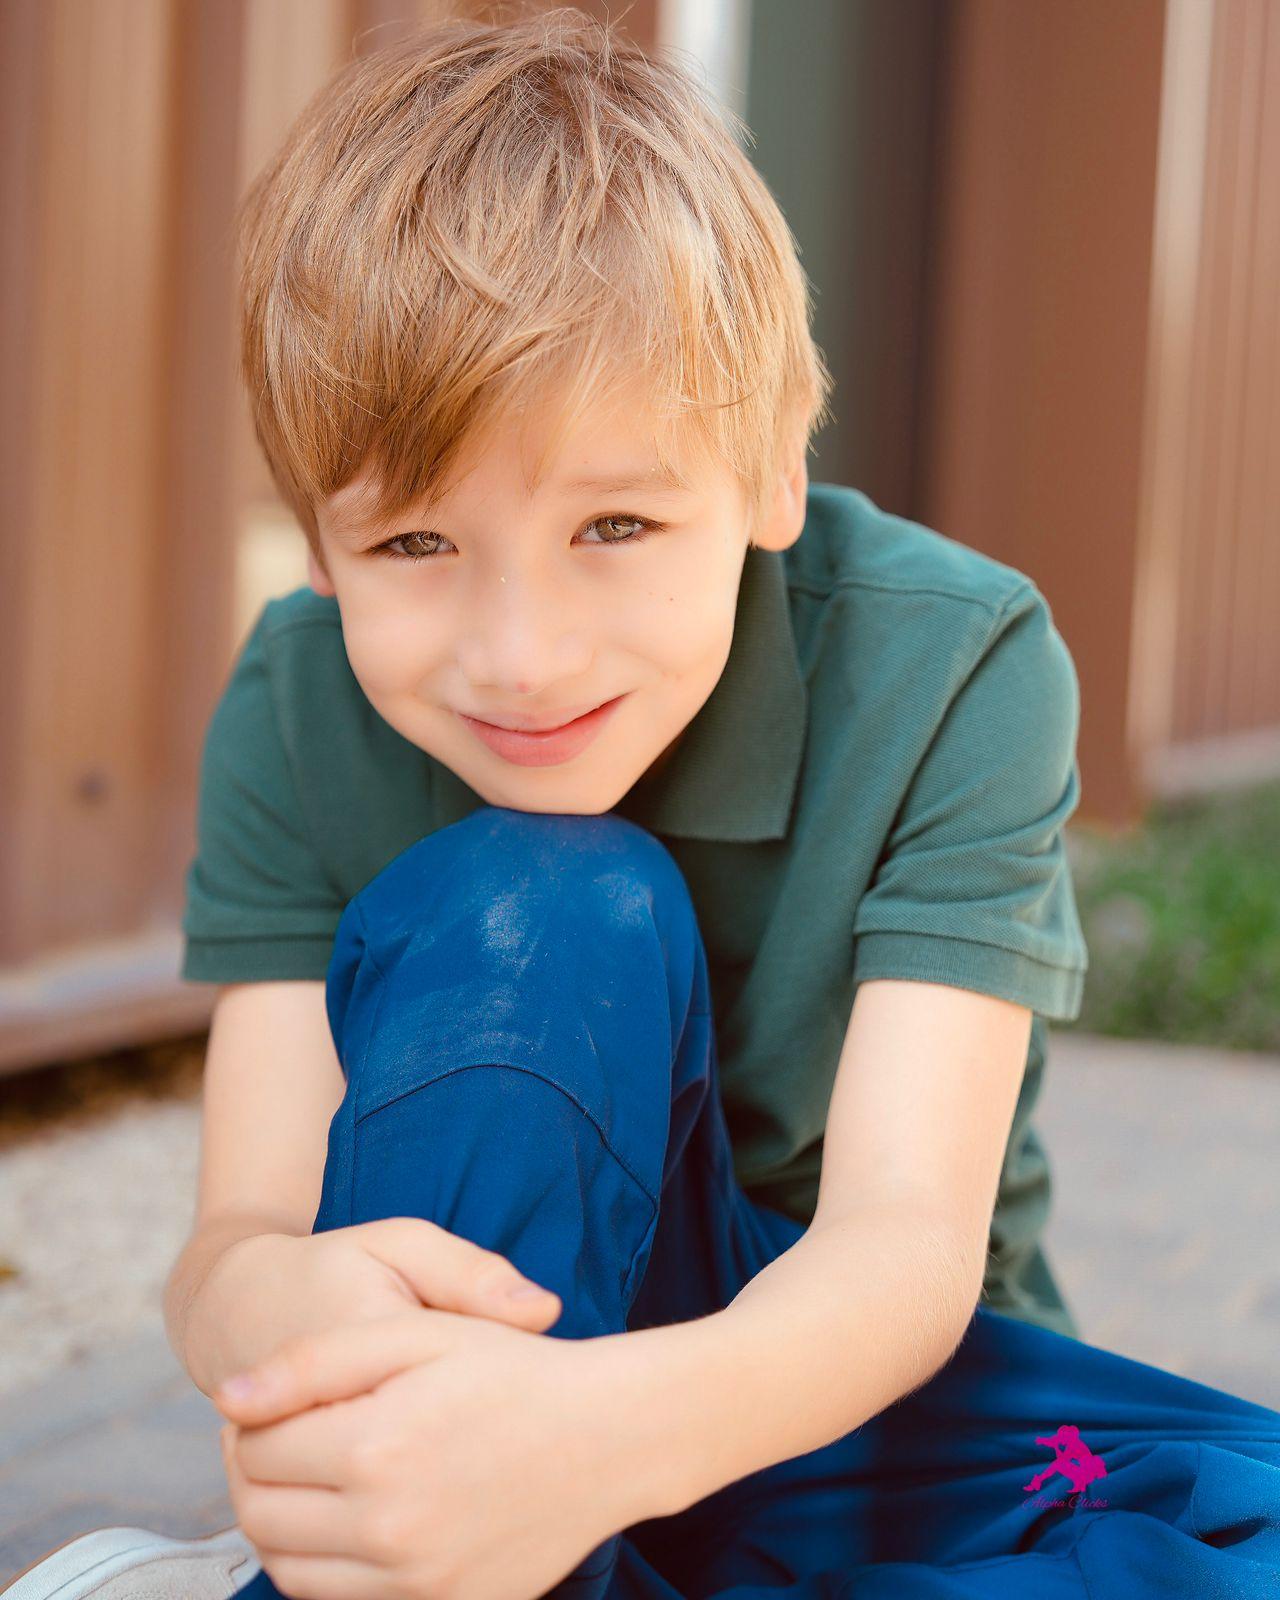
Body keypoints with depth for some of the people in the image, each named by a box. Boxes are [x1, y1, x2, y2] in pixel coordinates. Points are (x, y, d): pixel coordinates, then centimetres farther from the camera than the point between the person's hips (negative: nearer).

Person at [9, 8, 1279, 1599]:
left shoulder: (953, 669, -20)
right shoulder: (294, 717, -13)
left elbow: (907, 1240, -28)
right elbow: (233, 1236, -19)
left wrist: (606, 1429, -51)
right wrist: (272, 1304, -46)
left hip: (857, 1383, 2)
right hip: (499, 1346, -1)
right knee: (538, 907, -28)